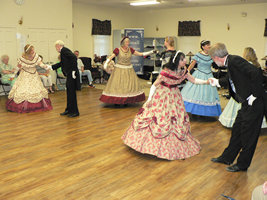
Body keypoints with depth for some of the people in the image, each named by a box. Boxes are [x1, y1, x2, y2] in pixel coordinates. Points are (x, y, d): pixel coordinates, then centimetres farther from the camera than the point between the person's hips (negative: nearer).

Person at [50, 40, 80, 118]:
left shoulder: (64, 50, -10)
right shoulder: (63, 51, 19)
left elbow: (74, 57, -23)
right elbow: (61, 63, 28)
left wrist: (73, 70, -24)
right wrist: (51, 67, 30)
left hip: (72, 75, -10)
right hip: (69, 75, 10)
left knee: (72, 93, -3)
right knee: (69, 93, 16)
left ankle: (74, 112, 5)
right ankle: (69, 110, 26)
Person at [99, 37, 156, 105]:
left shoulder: (130, 49, 4)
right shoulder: (118, 50, -7)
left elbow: (140, 54, 3)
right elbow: (110, 57, -10)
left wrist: (151, 52, -2)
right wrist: (106, 63, -28)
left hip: (129, 70, 4)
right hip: (119, 69, -4)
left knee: (129, 84, 3)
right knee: (118, 84, -5)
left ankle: (126, 100, 13)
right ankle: (116, 100, 6)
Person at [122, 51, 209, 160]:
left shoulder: (183, 70, -7)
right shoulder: (166, 72, -25)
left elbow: (194, 80, 4)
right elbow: (155, 85, -17)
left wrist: (206, 81, -8)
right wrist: (149, 99, -17)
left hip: (174, 97, 6)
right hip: (162, 96, -6)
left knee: (177, 120, 9)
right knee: (157, 119, 0)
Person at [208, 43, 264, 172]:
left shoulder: (235, 60, -20)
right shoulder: (230, 63, 9)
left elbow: (257, 73, -29)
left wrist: (254, 95, -24)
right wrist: (218, 82, 36)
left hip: (254, 104, -10)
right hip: (246, 105, 10)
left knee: (248, 136, 5)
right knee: (237, 131, 18)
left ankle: (242, 164, 21)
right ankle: (227, 158, 33)